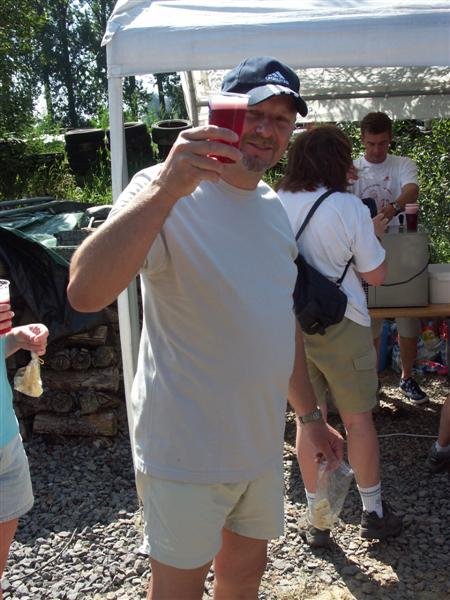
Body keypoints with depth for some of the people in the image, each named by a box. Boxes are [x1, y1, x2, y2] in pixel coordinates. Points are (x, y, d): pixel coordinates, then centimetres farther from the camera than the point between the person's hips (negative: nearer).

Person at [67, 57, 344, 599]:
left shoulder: (275, 207, 7)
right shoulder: (166, 192, -17)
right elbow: (85, 292, -34)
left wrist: (310, 417, 20)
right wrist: (167, 188, -42)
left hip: (260, 441, 7)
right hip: (187, 449, -6)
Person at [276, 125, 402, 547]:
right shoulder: (348, 208, -14)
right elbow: (375, 275, -7)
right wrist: (374, 233, 10)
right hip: (341, 326, -3)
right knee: (358, 420, 13)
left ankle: (316, 519, 24)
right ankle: (373, 512, 29)